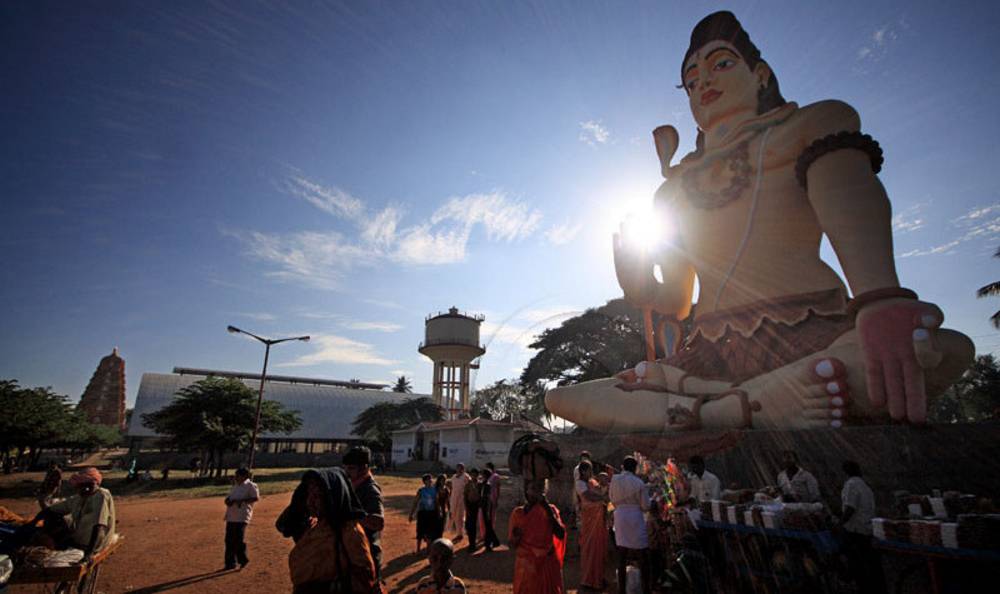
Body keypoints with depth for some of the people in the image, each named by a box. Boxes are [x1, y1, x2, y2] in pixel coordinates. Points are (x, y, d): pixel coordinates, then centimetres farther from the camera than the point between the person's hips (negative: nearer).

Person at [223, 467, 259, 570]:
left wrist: (241, 501, -20)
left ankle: (243, 559, 14)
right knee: (229, 540, 10)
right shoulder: (235, 486, 17)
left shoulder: (250, 486, -8)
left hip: (242, 517, -8)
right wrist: (228, 500, 0)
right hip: (231, 517, 8)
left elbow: (256, 498, -16)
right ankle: (230, 563, 21)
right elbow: (229, 498, 24)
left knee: (239, 540, -5)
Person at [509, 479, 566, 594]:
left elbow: (561, 535, -14)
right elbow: (512, 545, 1)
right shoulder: (518, 512, -4)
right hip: (526, 567, -1)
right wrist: (516, 536, -21)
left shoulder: (550, 509, -1)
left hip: (548, 566, 1)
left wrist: (548, 509, -18)